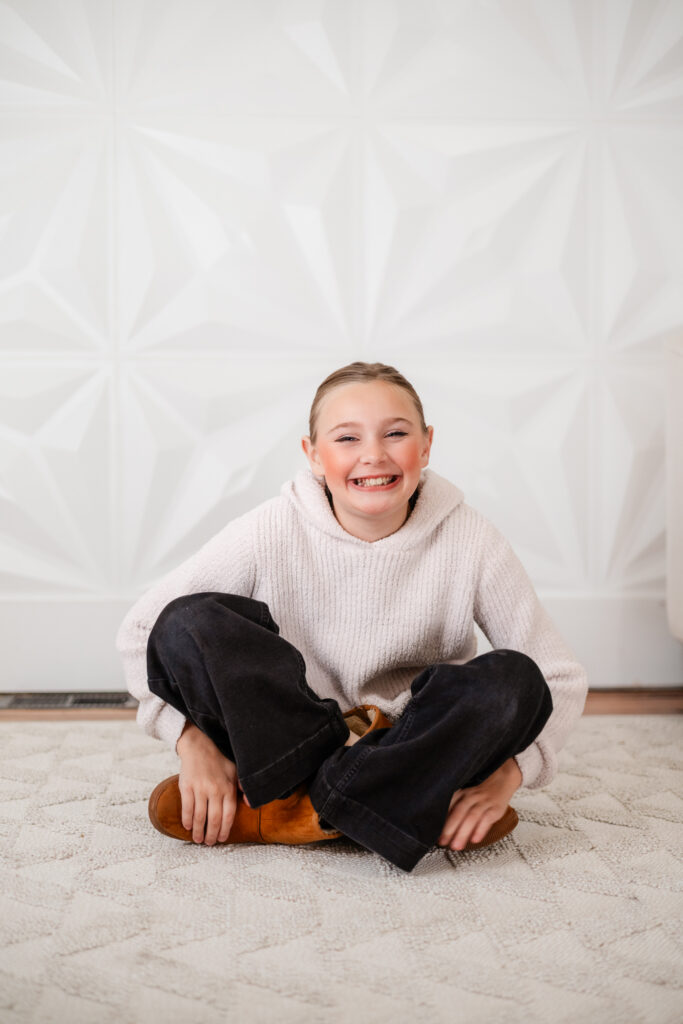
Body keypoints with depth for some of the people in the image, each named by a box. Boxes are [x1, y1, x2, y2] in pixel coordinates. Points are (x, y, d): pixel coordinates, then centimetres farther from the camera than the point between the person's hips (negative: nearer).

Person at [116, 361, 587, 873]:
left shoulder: (472, 543, -11)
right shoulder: (269, 535, -12)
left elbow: (560, 677, -7)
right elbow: (142, 630, -6)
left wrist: (508, 771, -24)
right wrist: (194, 743, -18)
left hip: (413, 748, 1)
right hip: (286, 743, 0)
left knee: (514, 679, -29)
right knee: (187, 624, -23)